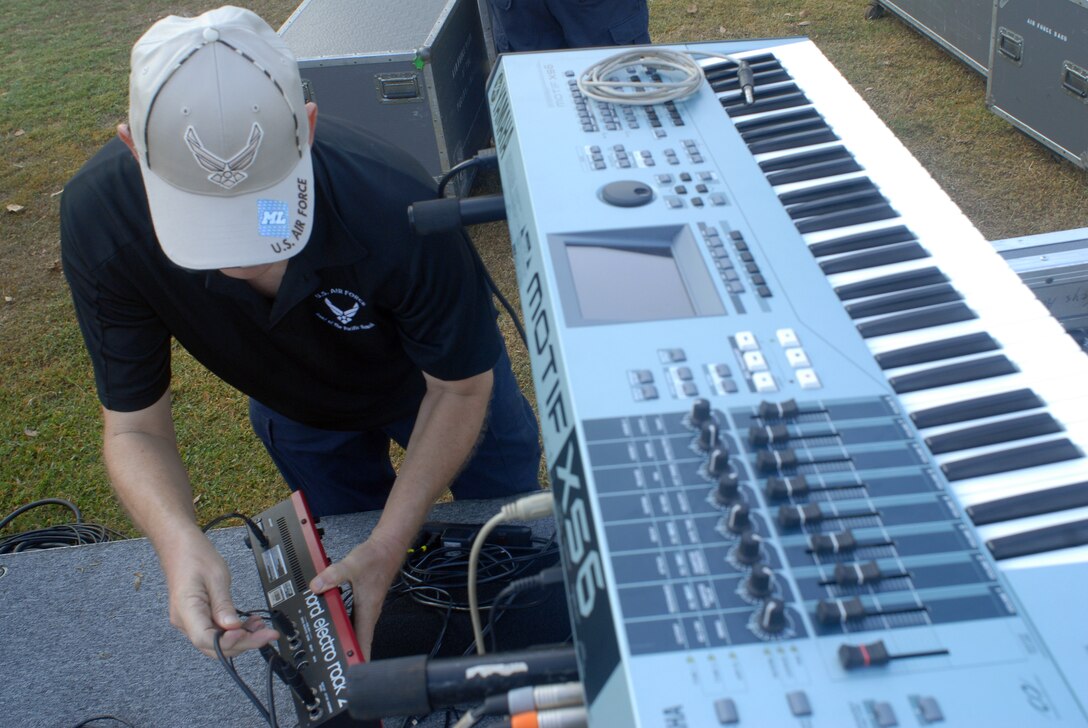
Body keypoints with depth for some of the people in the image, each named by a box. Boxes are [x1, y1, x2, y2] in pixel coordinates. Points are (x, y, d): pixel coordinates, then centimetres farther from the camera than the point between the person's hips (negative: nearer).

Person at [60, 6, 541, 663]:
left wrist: (389, 547, -36)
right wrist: (180, 544, -48)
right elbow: (134, 426, -27)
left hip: (436, 374, -2)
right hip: (296, 407, 2)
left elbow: (460, 388, -27)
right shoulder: (101, 219, -36)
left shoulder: (396, 207, -45)